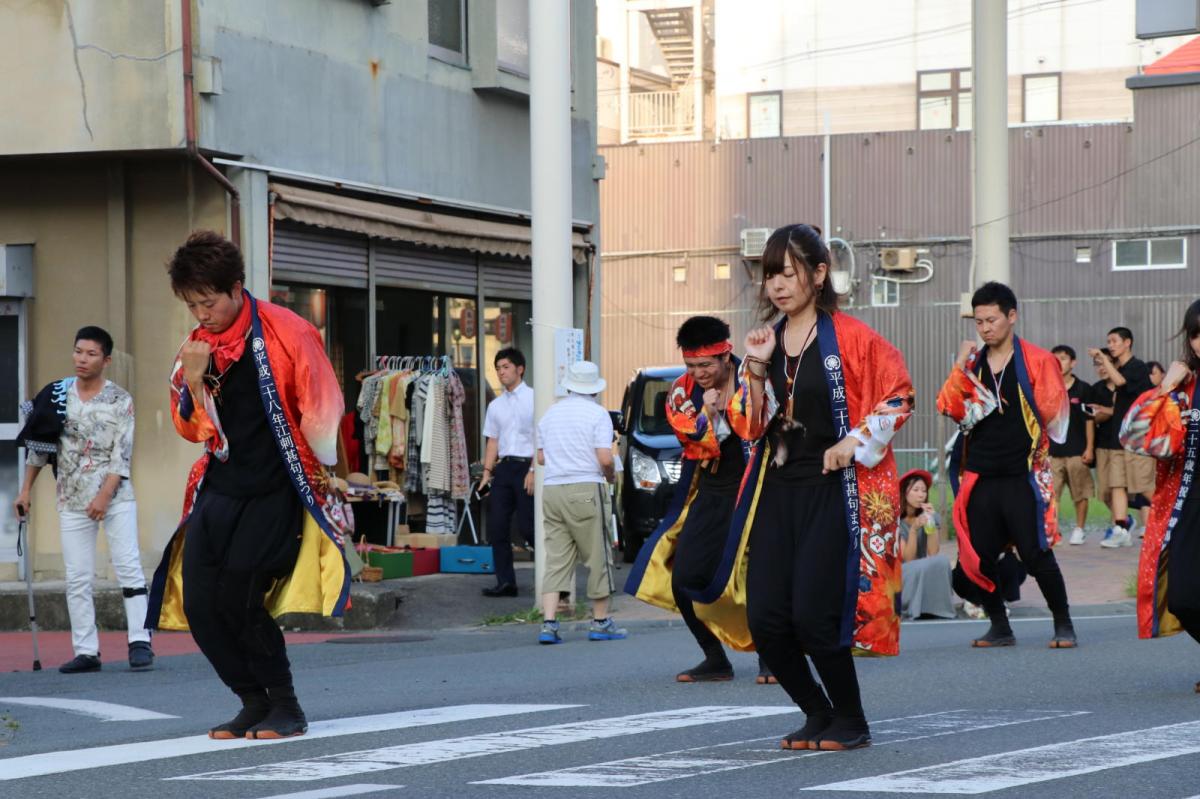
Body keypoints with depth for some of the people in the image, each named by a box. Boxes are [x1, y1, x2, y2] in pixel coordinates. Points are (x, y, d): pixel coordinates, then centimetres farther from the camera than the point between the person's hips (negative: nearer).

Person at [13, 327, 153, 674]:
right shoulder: (57, 395, 7)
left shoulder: (120, 400, -2)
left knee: (129, 568, -8)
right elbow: (38, 444, 12)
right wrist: (26, 489, 8)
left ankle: (140, 643, -7)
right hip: (72, 500, 3)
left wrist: (104, 496, -18)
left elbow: (122, 455, -8)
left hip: (116, 497, -3)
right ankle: (86, 651, 4)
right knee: (77, 578, 1)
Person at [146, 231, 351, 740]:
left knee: (238, 600, -16)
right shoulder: (197, 343, 7)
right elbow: (191, 430, 11)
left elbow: (324, 413, -5)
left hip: (274, 490, -6)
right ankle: (254, 703, 12)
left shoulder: (286, 333, -10)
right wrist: (192, 380, -7)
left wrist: (326, 479, -6)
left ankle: (286, 707, 1)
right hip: (219, 487, 6)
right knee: (198, 605, -3)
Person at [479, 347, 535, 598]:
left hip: (526, 466, -6)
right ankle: (505, 581, 6)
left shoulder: (533, 399, -2)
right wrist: (487, 471, 5)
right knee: (497, 527, 1)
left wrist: (533, 471, -15)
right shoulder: (496, 405, 16)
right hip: (503, 466, 6)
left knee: (527, 527, -9)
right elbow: (493, 441, 17)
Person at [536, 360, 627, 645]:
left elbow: (541, 457, 15)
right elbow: (605, 458, -13)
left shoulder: (551, 413, 13)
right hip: (585, 490, -5)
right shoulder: (597, 414, -5)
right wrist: (611, 475, 7)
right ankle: (601, 622, 10)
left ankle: (549, 623, -6)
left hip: (552, 490, 5)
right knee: (598, 557, 5)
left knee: (556, 558, 4)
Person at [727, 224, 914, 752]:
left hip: (833, 490, -6)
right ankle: (817, 714, 19)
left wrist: (858, 442, -10)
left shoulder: (849, 337, -5)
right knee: (765, 618, -2)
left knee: (813, 615, -14)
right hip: (777, 489, 6)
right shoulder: (765, 341, 11)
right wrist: (755, 369, -5)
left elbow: (898, 395, -2)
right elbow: (749, 427, 9)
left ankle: (850, 720, 7)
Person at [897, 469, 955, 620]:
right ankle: (918, 610, -17)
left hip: (924, 573, 4)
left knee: (942, 560, -28)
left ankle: (938, 608, -18)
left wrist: (931, 523, -18)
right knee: (924, 567, -35)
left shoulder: (930, 517, 1)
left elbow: (933, 554, -11)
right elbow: (908, 559, -16)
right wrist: (914, 529, -28)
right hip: (900, 576, -4)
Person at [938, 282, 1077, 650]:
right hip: (980, 478, 5)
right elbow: (951, 409, 0)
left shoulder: (1037, 361, -3)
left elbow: (1051, 411, -7)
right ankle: (999, 627, 18)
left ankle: (1063, 624, 7)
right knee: (980, 557, 4)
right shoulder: (971, 363, 10)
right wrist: (961, 369, -10)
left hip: (1023, 477, -4)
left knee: (1036, 556, -8)